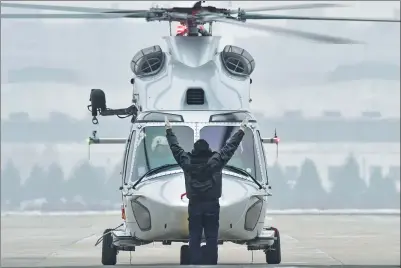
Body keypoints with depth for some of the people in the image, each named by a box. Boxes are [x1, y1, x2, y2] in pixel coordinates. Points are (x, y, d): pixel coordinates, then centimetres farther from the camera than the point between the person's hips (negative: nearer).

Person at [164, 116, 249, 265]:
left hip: (194, 205, 1)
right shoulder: (215, 160, -7)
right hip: (212, 205, -1)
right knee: (211, 239, 1)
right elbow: (230, 146, 2)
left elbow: (175, 147, 10)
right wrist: (242, 130, 13)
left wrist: (168, 130, 24)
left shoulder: (187, 161, -3)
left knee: (194, 238, 3)